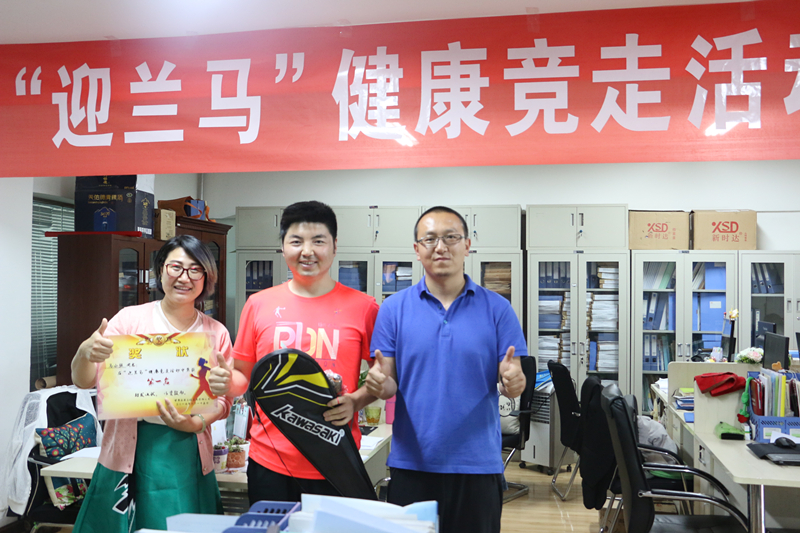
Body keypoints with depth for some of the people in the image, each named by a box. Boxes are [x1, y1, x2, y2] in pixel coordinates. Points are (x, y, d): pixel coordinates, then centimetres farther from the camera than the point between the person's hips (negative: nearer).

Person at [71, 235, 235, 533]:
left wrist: (197, 423, -13)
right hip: (130, 450, -1)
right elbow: (84, 382, -2)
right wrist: (85, 353, -23)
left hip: (186, 453, 1)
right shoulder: (131, 319, -1)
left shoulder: (216, 333, 4)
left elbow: (223, 400, 7)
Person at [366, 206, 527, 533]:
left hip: (478, 463, 0)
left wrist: (513, 381, -23)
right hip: (411, 462, 1)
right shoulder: (394, 308, 1)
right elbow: (388, 384, 1)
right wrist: (379, 384, -21)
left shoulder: (497, 309, 0)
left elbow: (513, 384, 0)